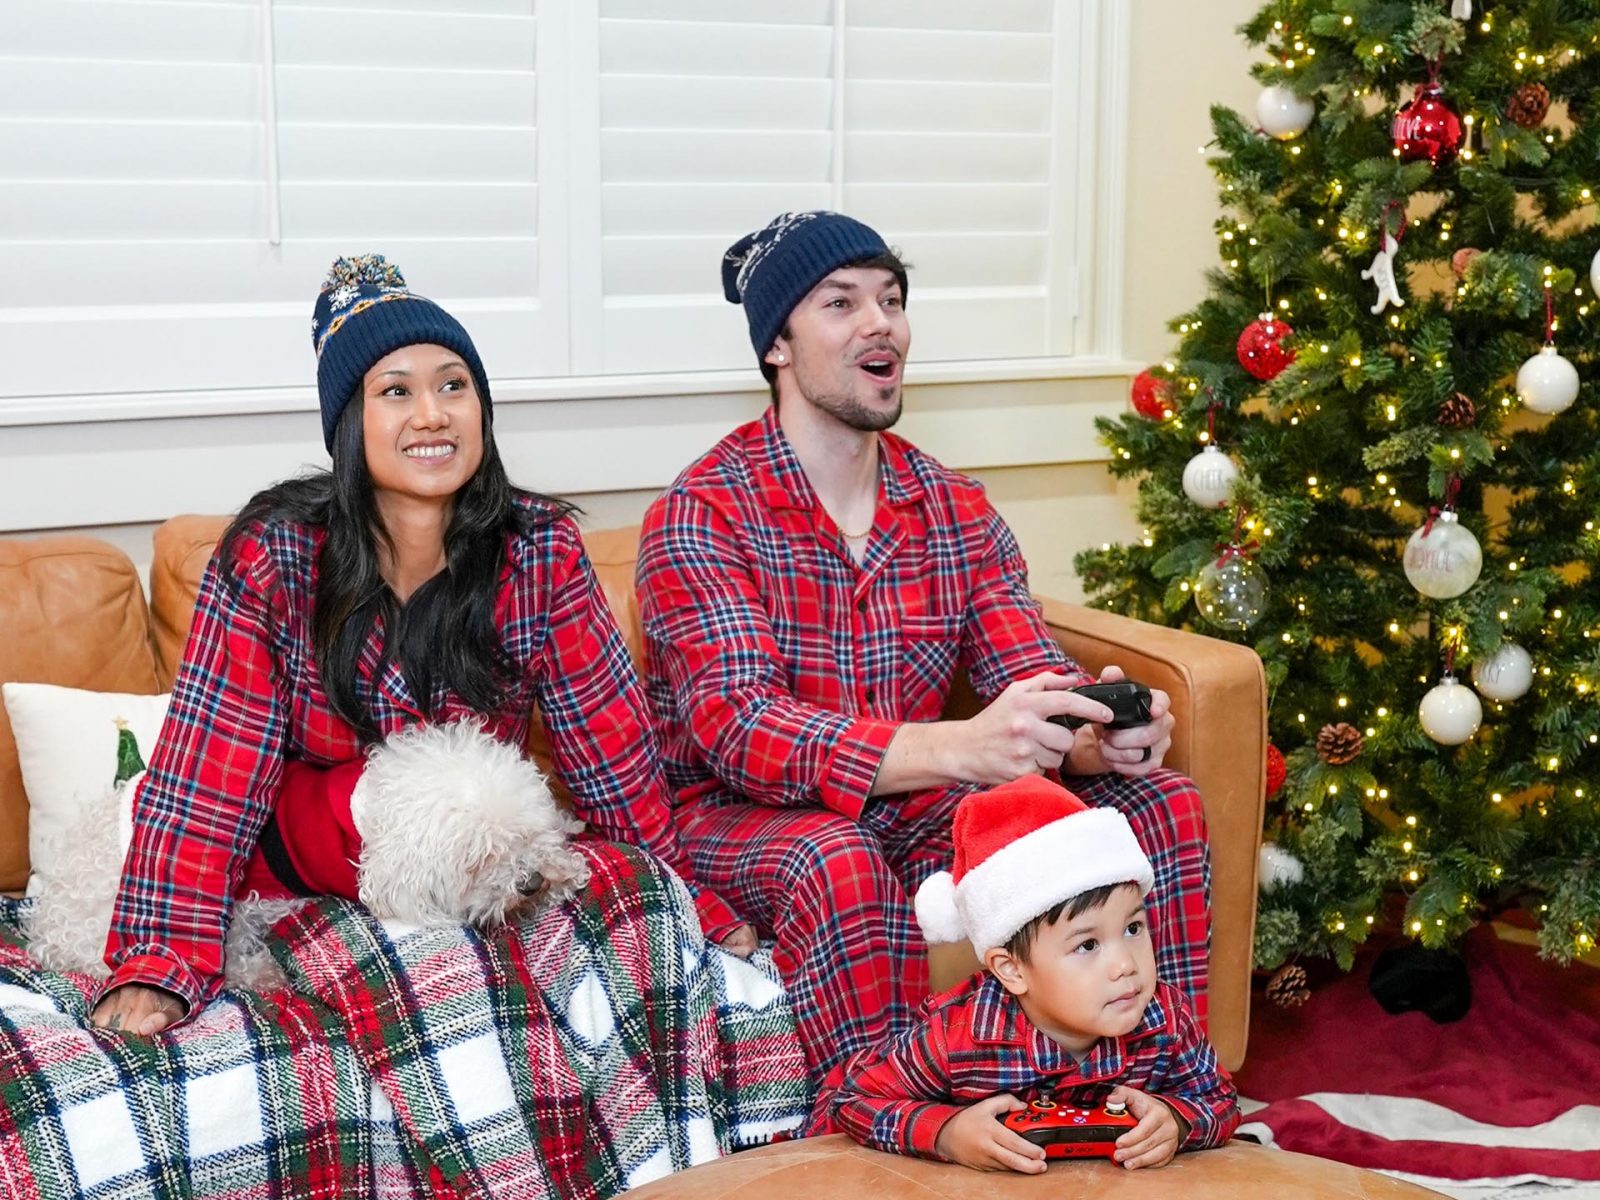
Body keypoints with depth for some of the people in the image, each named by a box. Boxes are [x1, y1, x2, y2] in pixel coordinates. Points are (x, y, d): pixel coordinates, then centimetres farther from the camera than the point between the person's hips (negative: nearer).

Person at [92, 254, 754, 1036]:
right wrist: (159, 967, -29)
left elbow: (612, 748, -6)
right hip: (296, 862, -3)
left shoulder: (540, 551, -11)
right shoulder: (272, 558, -16)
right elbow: (205, 780, -20)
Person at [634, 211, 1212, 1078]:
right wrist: (957, 747, -40)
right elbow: (739, 728, -26)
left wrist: (1099, 736, -27)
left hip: (914, 811, 6)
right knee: (842, 863, -39)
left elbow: (1033, 675, 0)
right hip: (741, 819, -6)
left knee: (1161, 805, -8)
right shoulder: (701, 515, -13)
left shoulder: (956, 509, 7)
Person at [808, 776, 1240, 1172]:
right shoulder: (956, 1037, -32)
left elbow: (1219, 1099, -6)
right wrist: (944, 1133, -37)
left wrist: (1175, 1121, -29)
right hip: (968, 1185, -3)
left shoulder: (1165, 1019, -22)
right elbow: (849, 1099, -21)